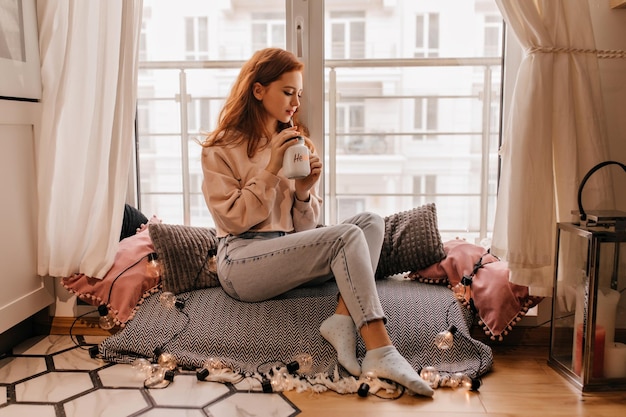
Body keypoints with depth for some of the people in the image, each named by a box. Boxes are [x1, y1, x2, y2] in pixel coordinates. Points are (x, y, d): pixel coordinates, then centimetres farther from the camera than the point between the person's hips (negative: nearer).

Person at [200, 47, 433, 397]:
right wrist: (271, 170, -12)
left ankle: (343, 318, -30)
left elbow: (304, 227, 12)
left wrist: (305, 190, -8)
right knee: (346, 236, -26)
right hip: (242, 260, -6)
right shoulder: (220, 148, 2)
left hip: (289, 251, 6)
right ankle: (380, 353, -32)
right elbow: (233, 220, -8)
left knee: (372, 222, -14)